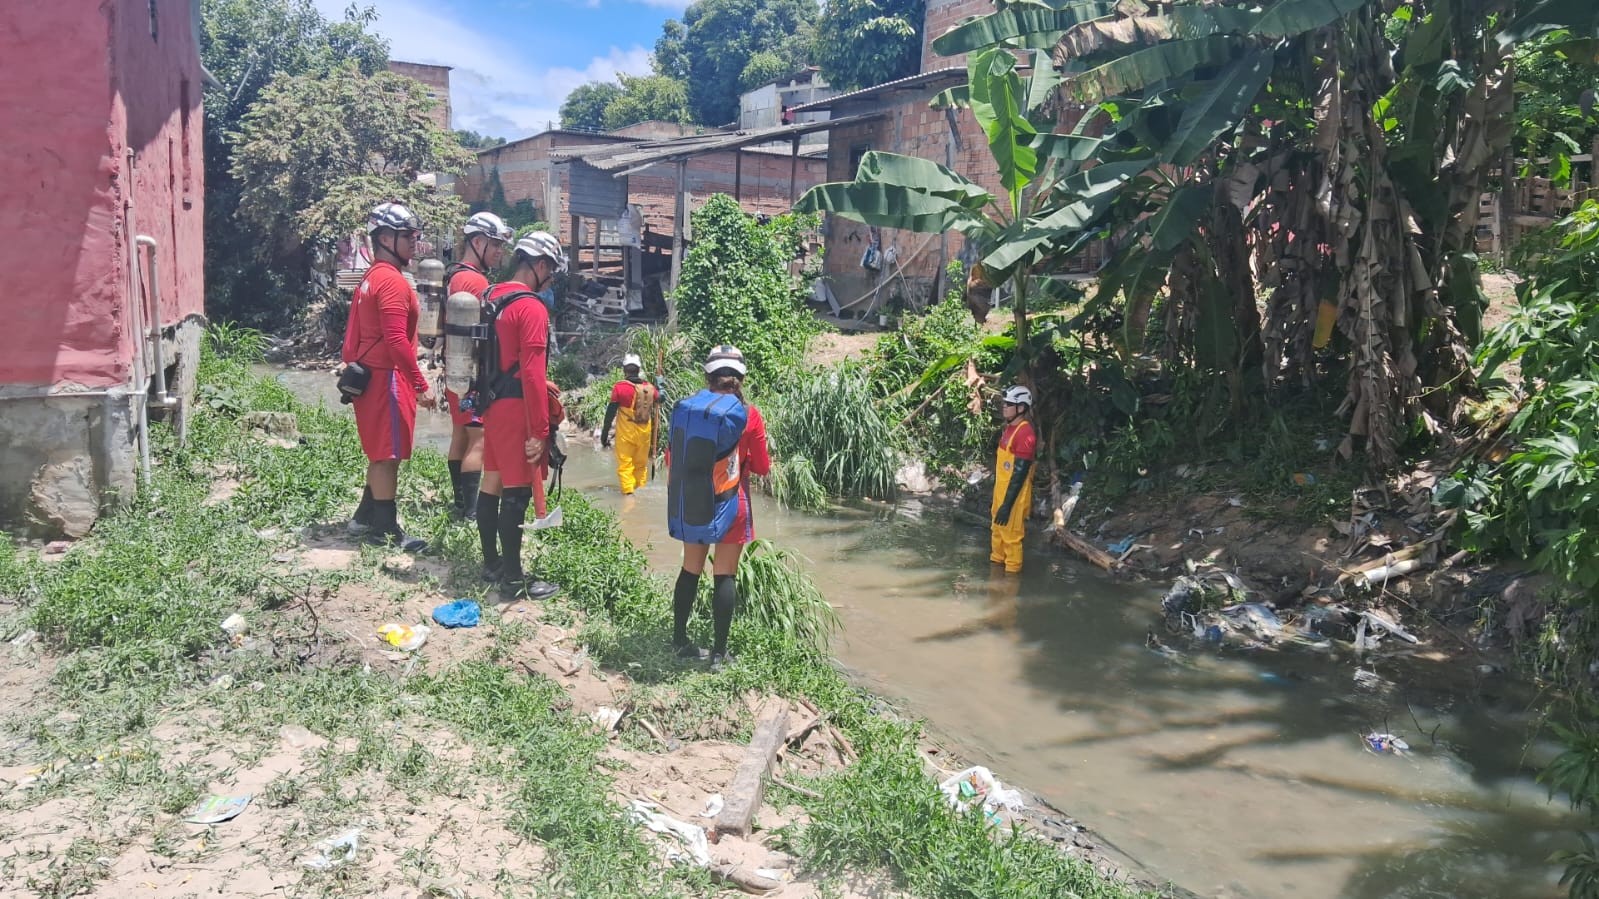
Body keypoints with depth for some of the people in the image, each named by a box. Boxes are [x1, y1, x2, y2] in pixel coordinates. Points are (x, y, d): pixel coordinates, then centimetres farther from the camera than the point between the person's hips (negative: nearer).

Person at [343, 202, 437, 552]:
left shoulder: (369, 279, 16)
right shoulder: (393, 281, -17)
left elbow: (353, 337, 19)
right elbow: (396, 340, -24)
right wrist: (421, 385, -21)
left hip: (368, 376, 10)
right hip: (388, 379, -10)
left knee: (381, 453, 19)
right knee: (388, 455, -2)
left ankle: (365, 518, 27)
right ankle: (387, 530, 5)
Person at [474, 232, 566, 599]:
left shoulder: (492, 299, 12)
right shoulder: (531, 308, -17)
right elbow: (532, 374, -22)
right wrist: (539, 431, -21)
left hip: (492, 403, 10)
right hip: (515, 408, -10)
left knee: (493, 483, 15)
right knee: (517, 491, -4)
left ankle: (491, 563, 26)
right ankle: (513, 577, 2)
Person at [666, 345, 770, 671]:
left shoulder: (684, 408, -1)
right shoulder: (747, 415, -11)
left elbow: (672, 458, 6)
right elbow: (762, 467, -2)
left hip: (689, 505, 4)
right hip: (728, 506, -4)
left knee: (690, 570, 18)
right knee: (725, 576, 4)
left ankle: (679, 641, 27)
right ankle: (719, 653, 8)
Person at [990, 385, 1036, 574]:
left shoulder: (1025, 434, -21)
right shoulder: (1009, 428, 8)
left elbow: (1019, 473, -23)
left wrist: (1007, 505, -23)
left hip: (1014, 496, -9)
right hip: (1001, 491, 9)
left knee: (1011, 536, 0)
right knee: (997, 532, 21)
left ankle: (1012, 573, 11)